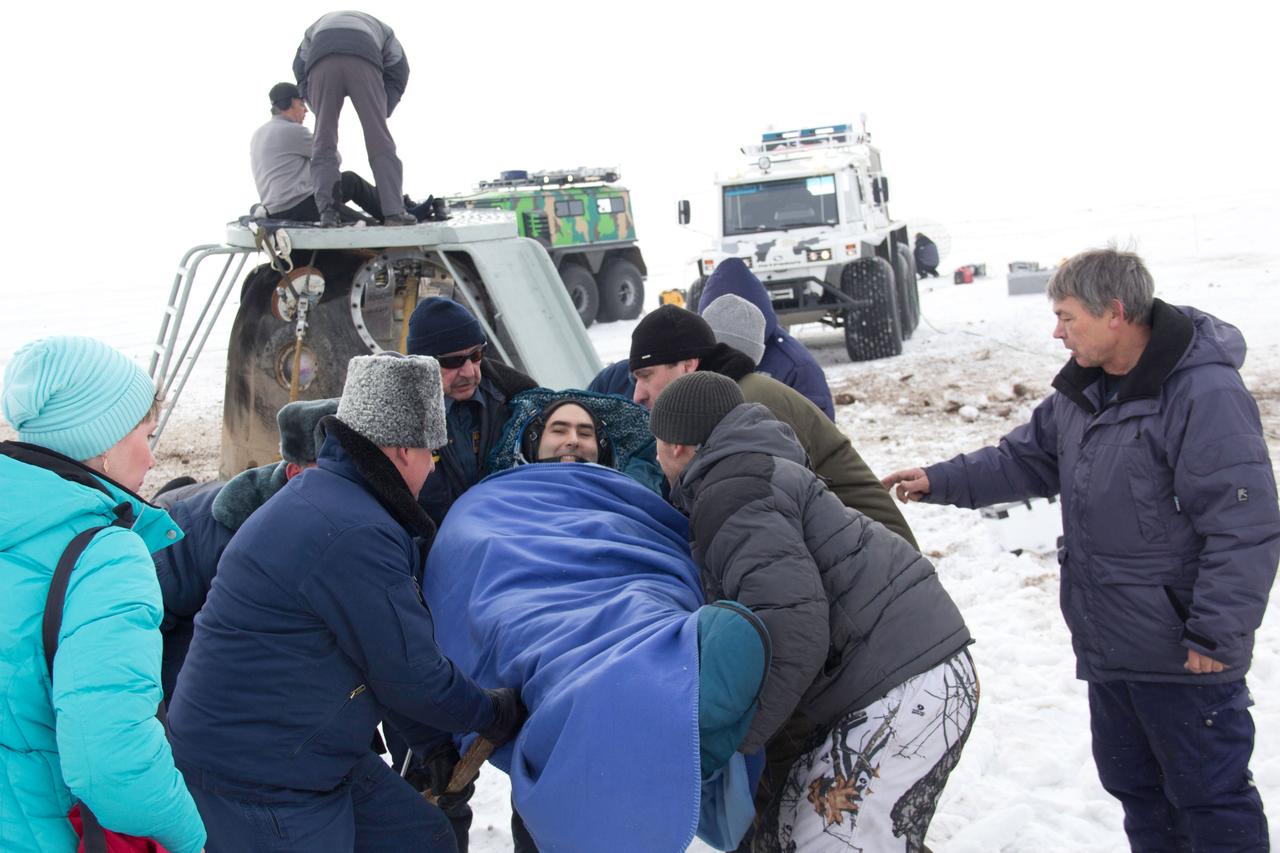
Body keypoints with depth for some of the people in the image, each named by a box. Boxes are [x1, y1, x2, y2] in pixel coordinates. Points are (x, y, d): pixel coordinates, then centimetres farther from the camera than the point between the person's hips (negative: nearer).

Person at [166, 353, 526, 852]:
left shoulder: (322, 494, 8)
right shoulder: (354, 535, -26)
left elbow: (389, 649, 13)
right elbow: (410, 675, -19)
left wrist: (435, 741, 15)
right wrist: (499, 715, -2)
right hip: (258, 781, -9)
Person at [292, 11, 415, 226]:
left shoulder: (315, 29, 43)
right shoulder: (381, 29, 42)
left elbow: (300, 69, 24)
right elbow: (399, 69, 24)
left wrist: (318, 110, 19)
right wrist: (382, 114, 20)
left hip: (321, 63, 1)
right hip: (364, 62, -1)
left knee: (324, 142, 7)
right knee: (379, 140, 2)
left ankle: (327, 212, -4)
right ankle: (394, 211, -8)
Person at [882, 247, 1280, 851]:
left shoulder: (1205, 393, -22)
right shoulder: (1084, 387, 6)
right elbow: (1030, 456, 19)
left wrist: (1217, 636, -21)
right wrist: (943, 481, 9)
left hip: (1184, 657, -9)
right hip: (1110, 644, 9)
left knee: (1208, 794, 6)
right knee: (1131, 781, 22)